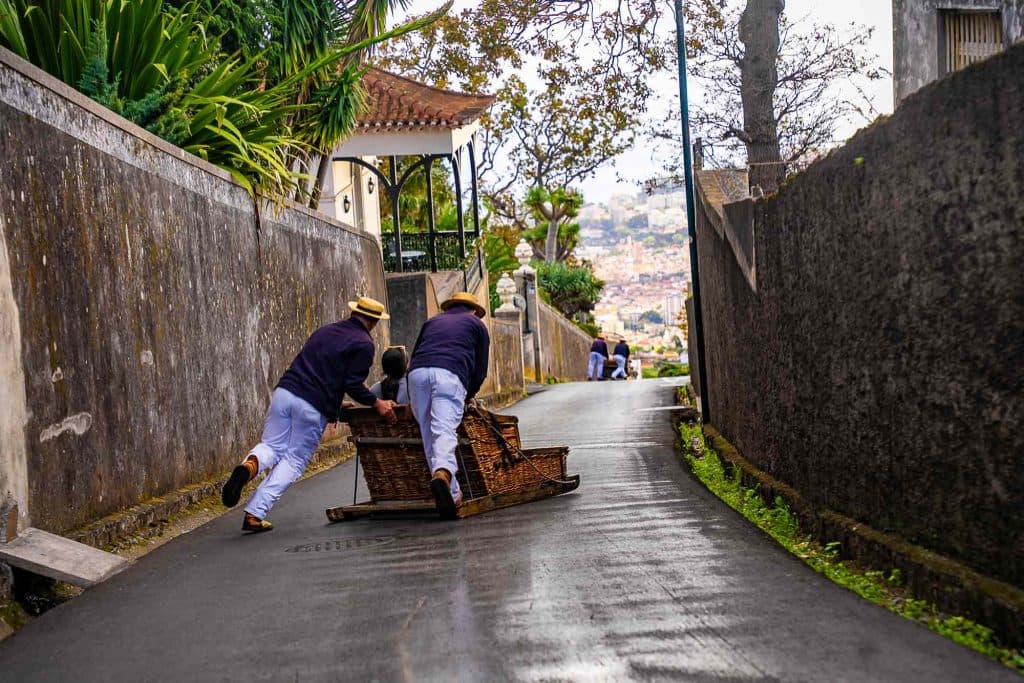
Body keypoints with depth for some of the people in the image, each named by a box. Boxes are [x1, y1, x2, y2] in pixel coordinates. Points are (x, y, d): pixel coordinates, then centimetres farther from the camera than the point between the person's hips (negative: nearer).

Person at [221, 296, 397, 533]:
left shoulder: (325, 331, 23)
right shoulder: (363, 343, 0)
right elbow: (353, 384, -9)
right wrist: (376, 403, 3)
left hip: (285, 391, 5)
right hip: (313, 406, -5)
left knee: (271, 446, 15)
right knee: (294, 460, 5)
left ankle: (250, 465, -22)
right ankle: (255, 514, -6)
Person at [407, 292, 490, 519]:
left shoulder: (432, 321, 35)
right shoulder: (477, 324, 27)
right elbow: (480, 369, 19)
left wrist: (415, 401, 39)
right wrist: (469, 396, 34)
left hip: (417, 373, 3)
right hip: (450, 374, -3)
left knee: (428, 434, 5)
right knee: (445, 431, -15)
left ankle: (453, 494, 1)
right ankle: (443, 472, -43)